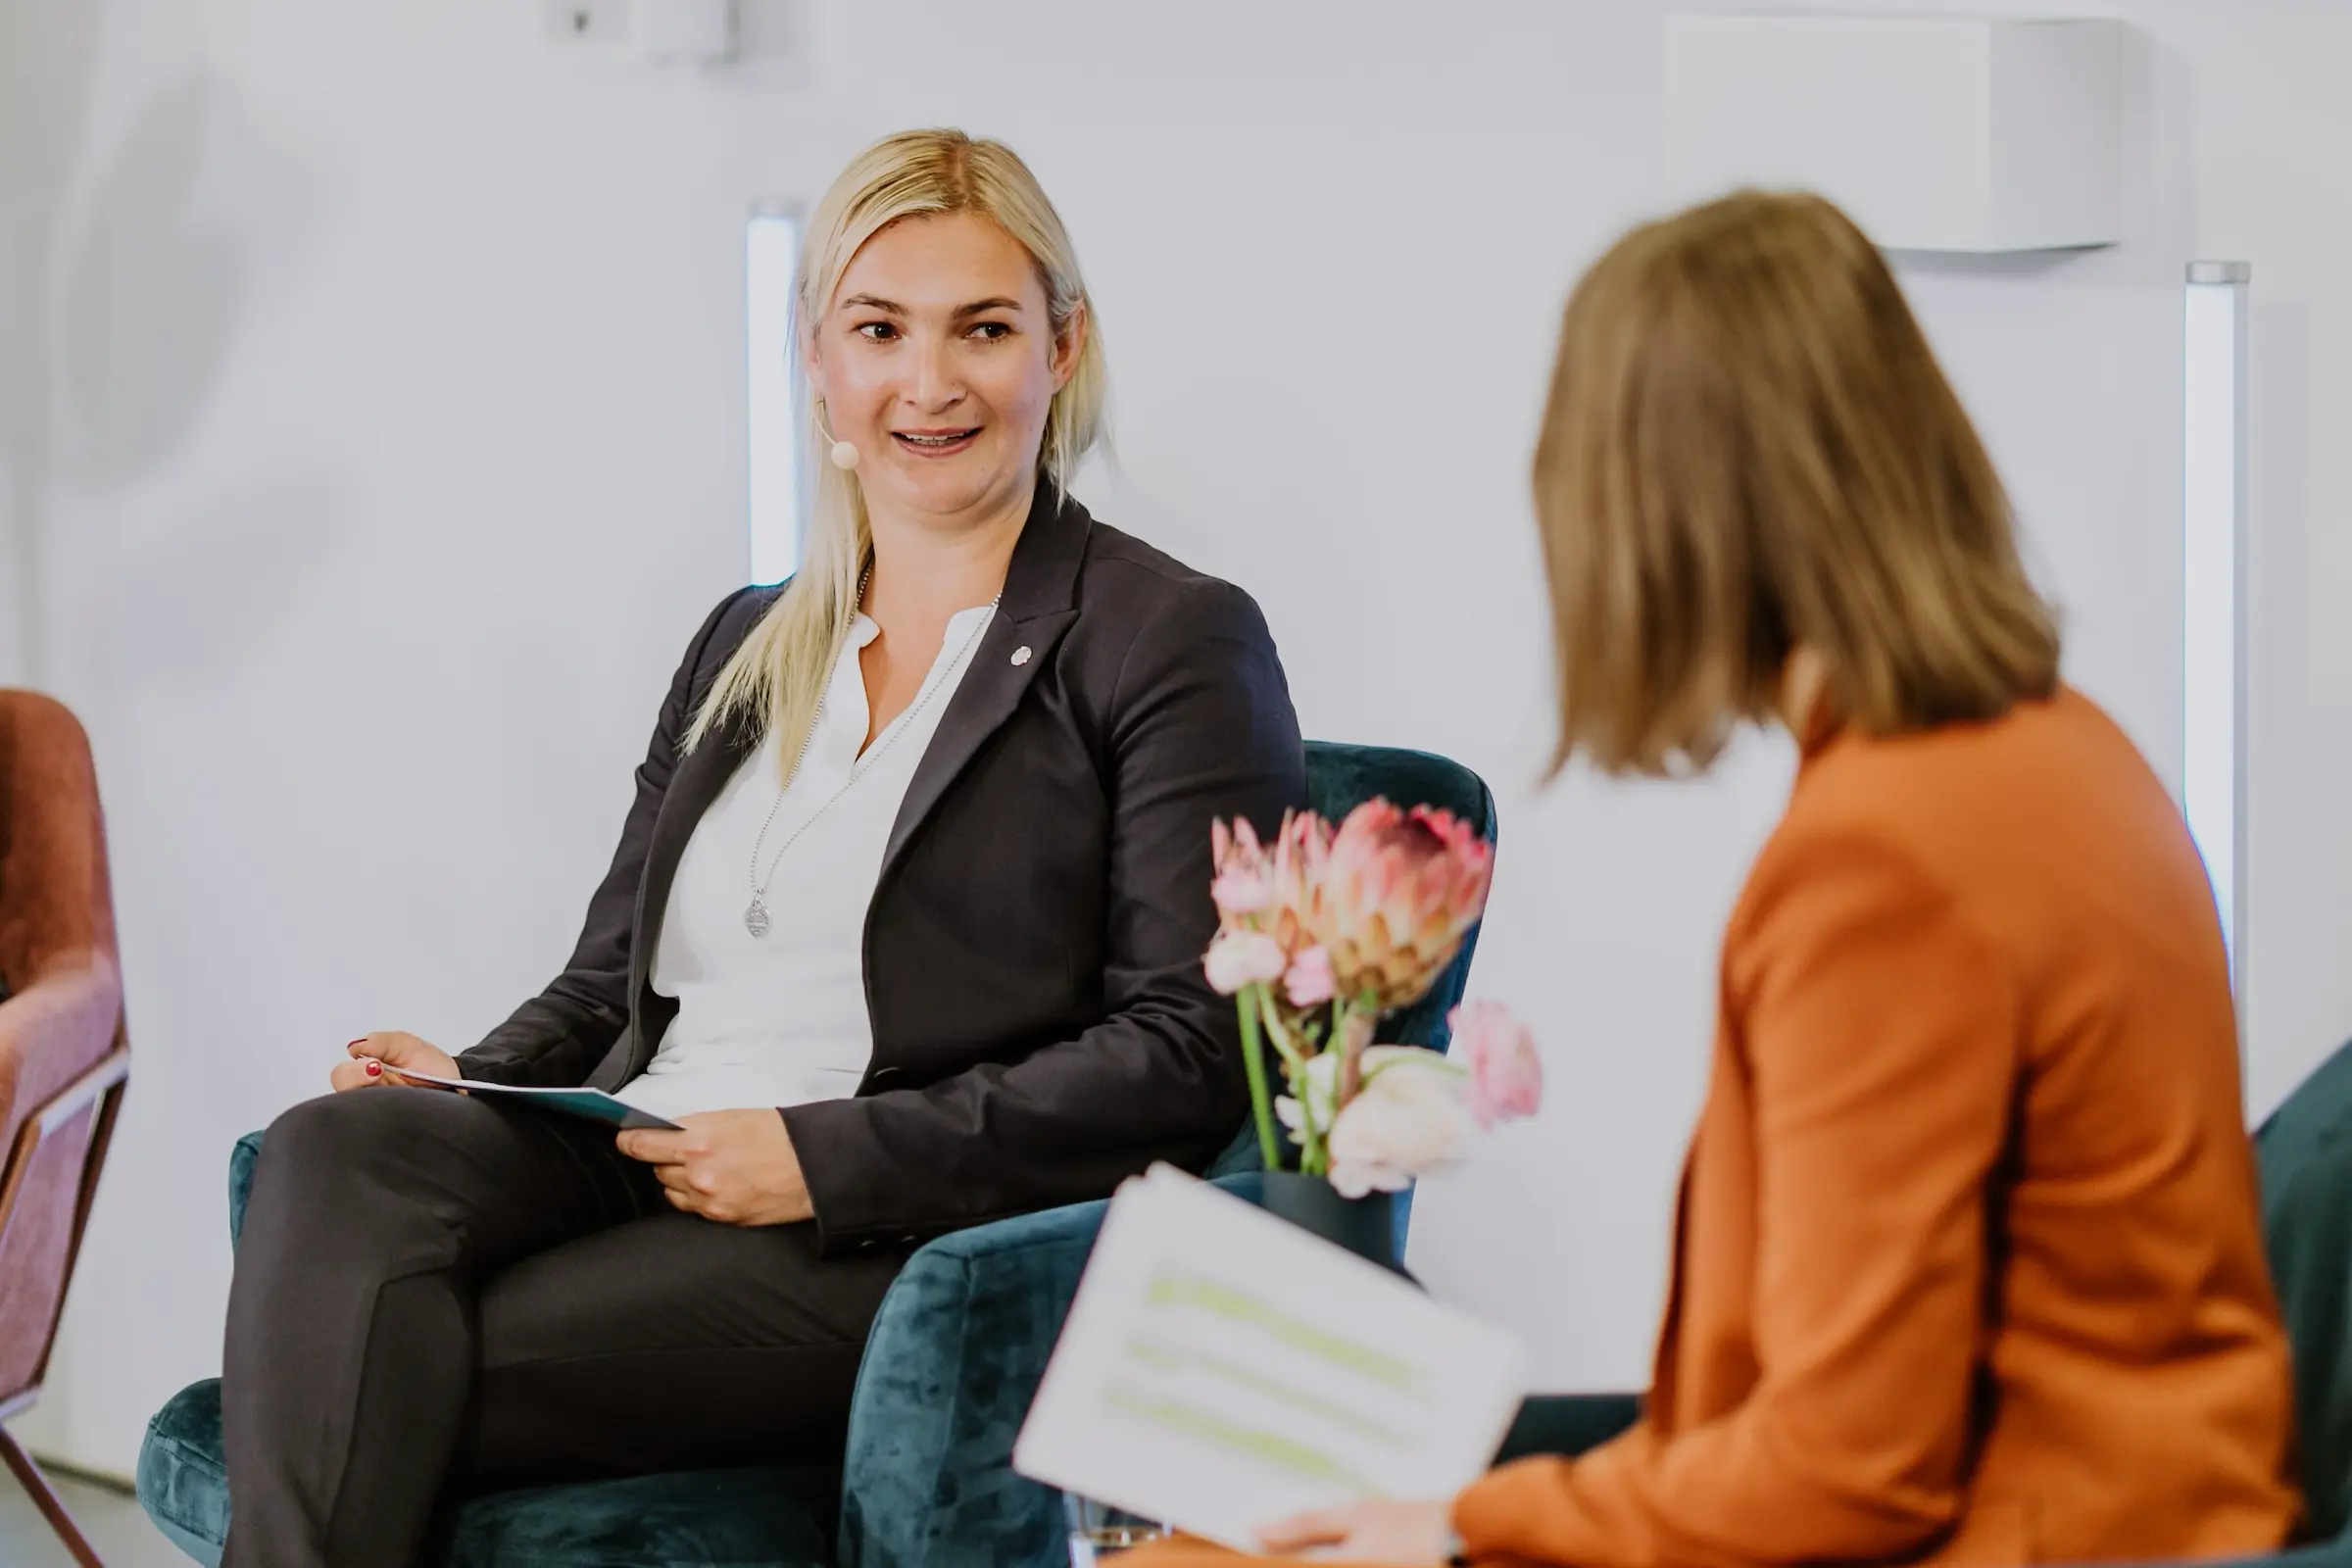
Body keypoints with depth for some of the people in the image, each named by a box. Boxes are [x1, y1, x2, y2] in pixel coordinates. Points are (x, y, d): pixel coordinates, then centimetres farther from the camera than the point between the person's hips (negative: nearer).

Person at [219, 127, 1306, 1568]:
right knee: (341, 1149, -29)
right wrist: (475, 1079, 2)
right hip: (632, 1165, 6)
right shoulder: (744, 645, 25)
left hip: (903, 1249, -6)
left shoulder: (1176, 640, 4)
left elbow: (1193, 1055, -6)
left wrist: (825, 1157, -13)